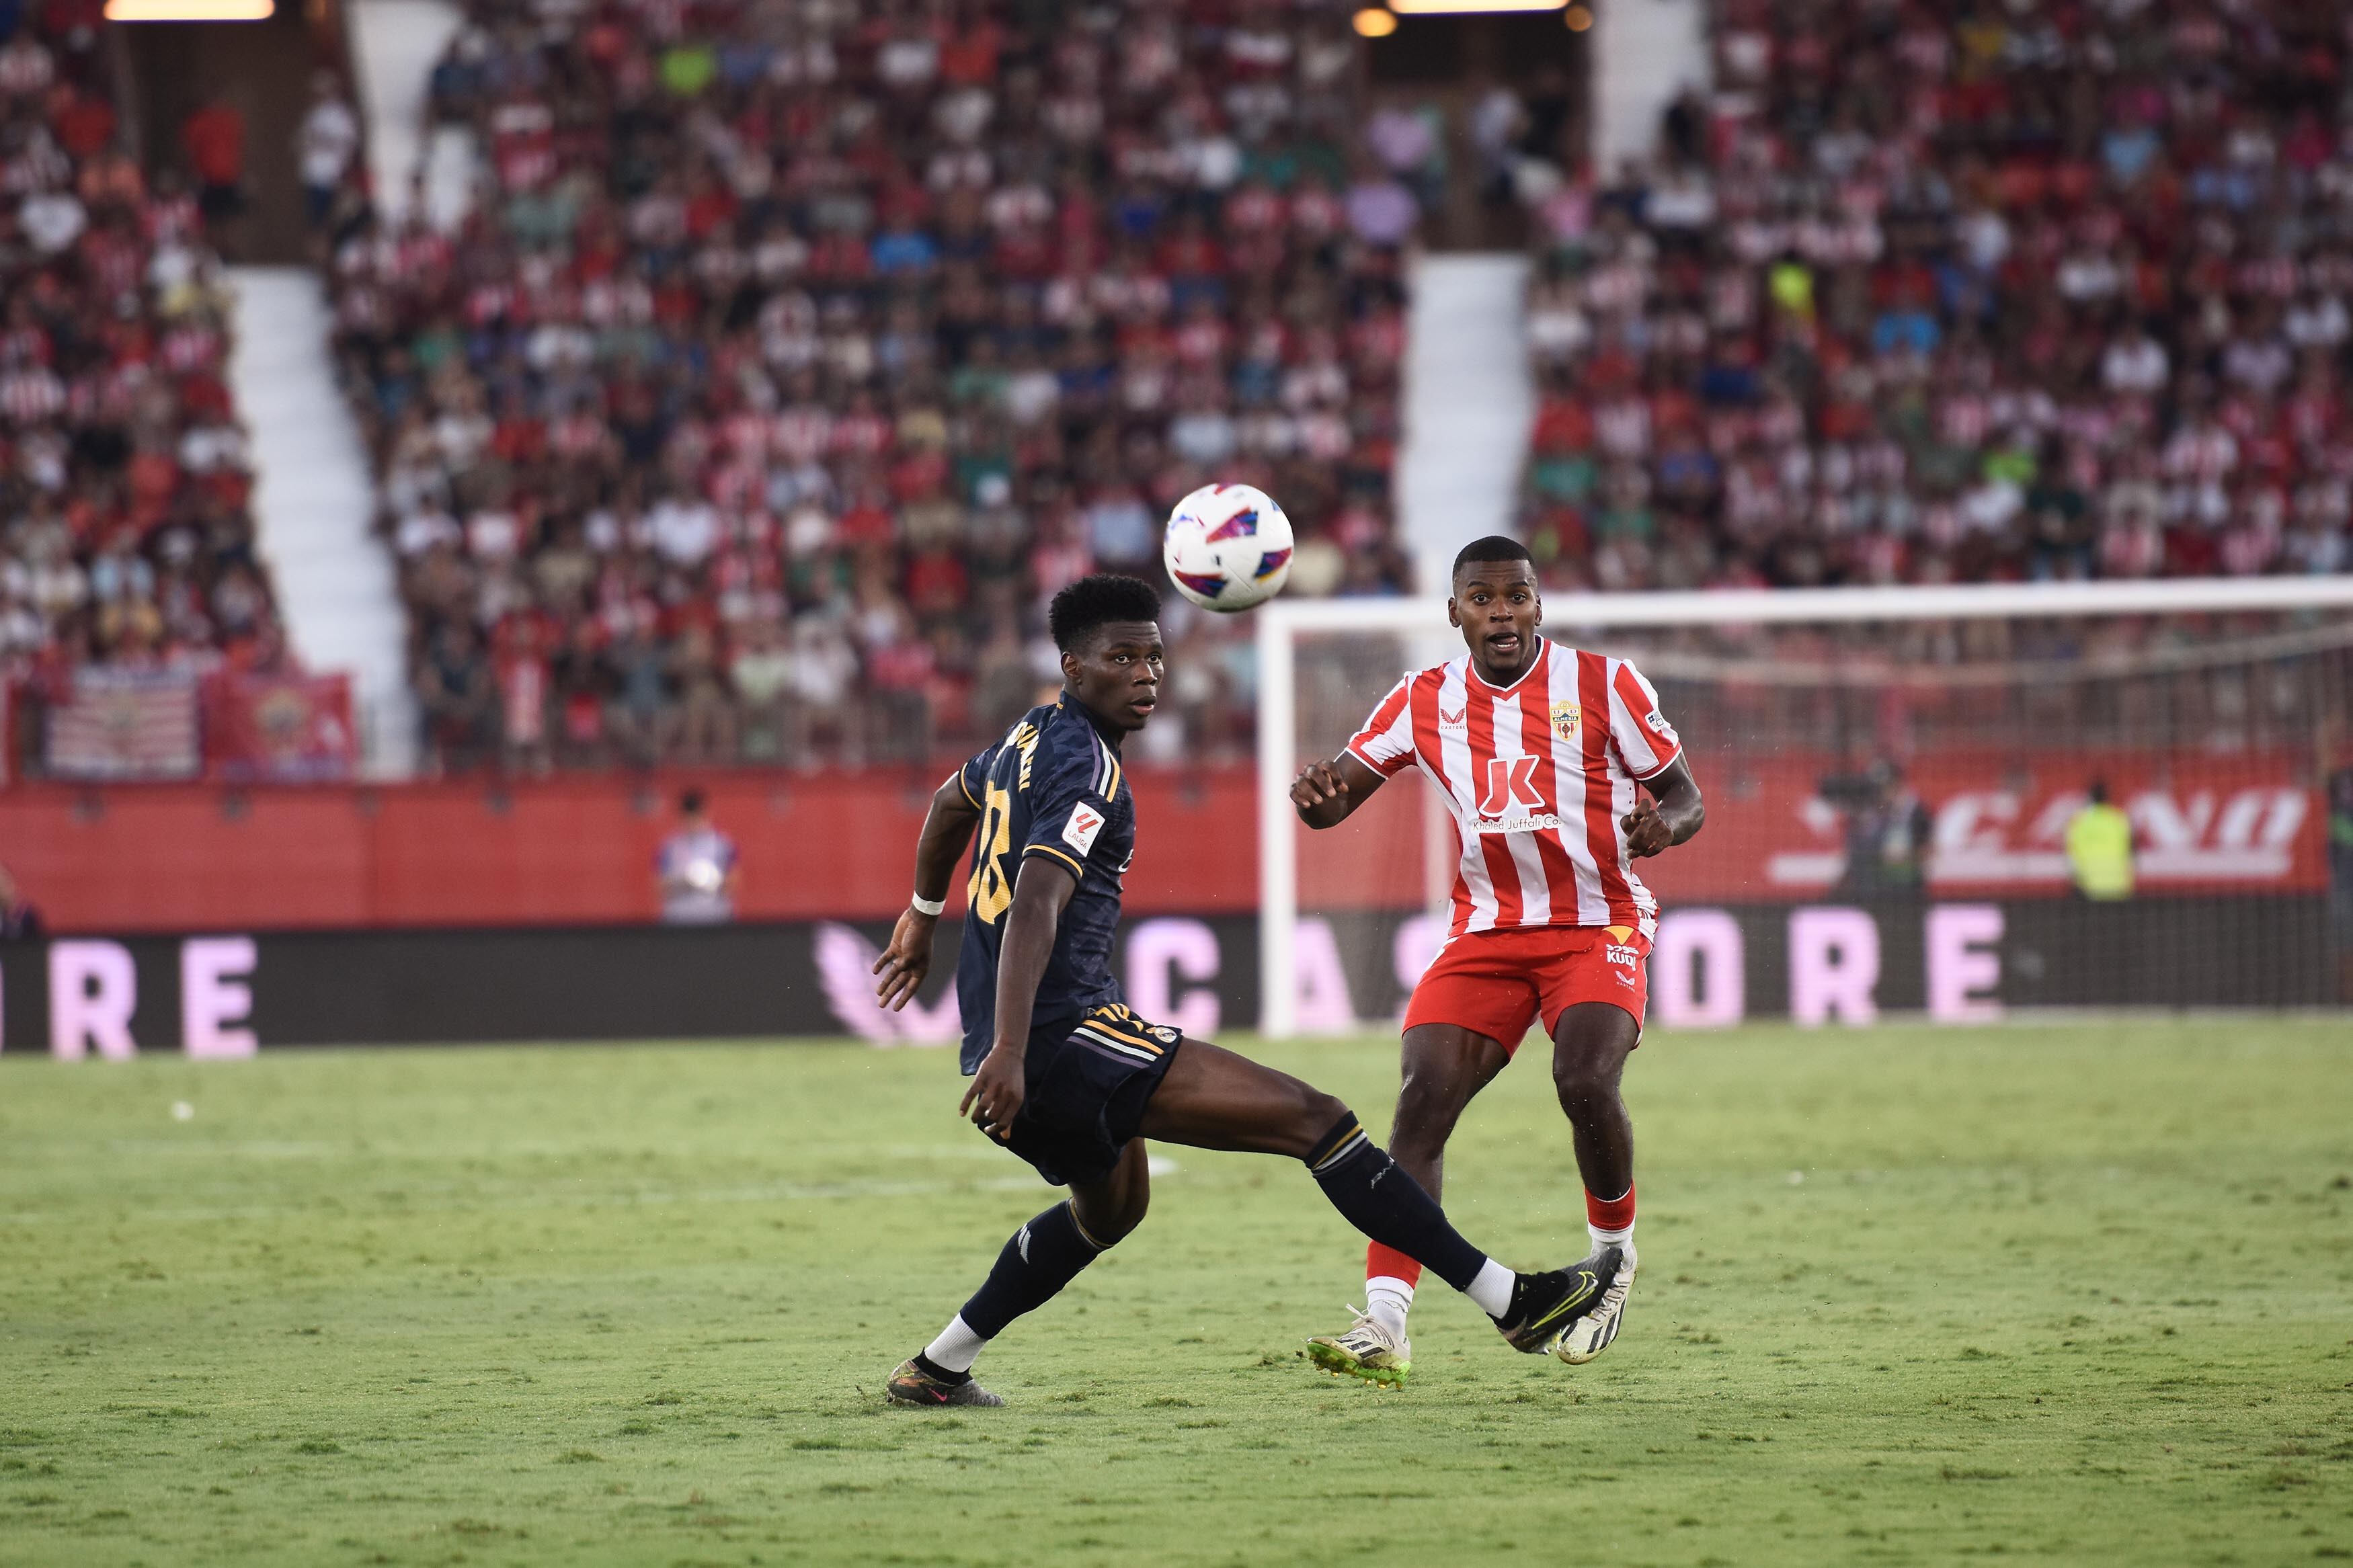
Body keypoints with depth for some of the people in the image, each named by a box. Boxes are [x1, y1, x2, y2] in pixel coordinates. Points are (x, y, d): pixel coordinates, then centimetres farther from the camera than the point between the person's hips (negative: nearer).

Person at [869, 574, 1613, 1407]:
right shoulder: (1084, 766, -14)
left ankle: (936, 1369, 34)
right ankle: (1511, 1301, -20)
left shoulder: (1032, 737, 16)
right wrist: (1008, 1052, -38)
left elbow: (951, 803, 37)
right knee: (1312, 1118, -14)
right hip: (1066, 1036, -10)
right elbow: (1035, 909, -27)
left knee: (1112, 1207, 35)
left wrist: (923, 918, 53)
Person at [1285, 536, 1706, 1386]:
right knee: (1423, 1096, -15)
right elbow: (1337, 797, 4)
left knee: (1584, 1082, -26)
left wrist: (1662, 824, -24)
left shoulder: (1603, 684, -5)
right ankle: (1384, 1326, -19)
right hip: (1485, 930, 3)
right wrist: (1315, 794, -21)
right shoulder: (1424, 700, 2)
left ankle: (1613, 1250, 6)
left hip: (1599, 925, -3)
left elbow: (1685, 796, 0)